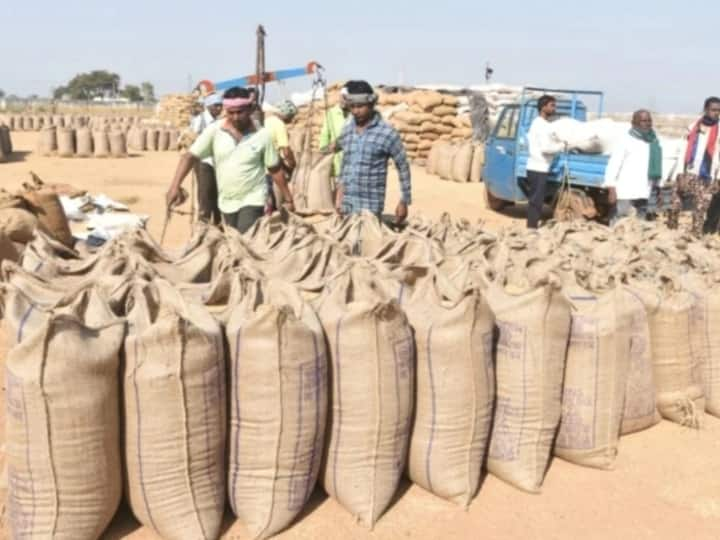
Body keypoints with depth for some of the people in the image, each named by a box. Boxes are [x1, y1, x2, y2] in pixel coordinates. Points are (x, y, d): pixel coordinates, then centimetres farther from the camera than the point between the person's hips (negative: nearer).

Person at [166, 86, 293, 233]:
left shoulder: (262, 135, -10)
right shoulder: (214, 131, -8)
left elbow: (275, 170, -1)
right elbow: (190, 157, -12)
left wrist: (288, 199, 2)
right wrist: (175, 186, -25)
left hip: (252, 200, -3)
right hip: (226, 202, 3)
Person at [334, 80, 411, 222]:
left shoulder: (387, 133, -8)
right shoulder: (347, 130, 7)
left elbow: (403, 167, -3)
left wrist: (404, 202, -3)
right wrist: (339, 195, 14)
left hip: (371, 205, -5)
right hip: (347, 203, 5)